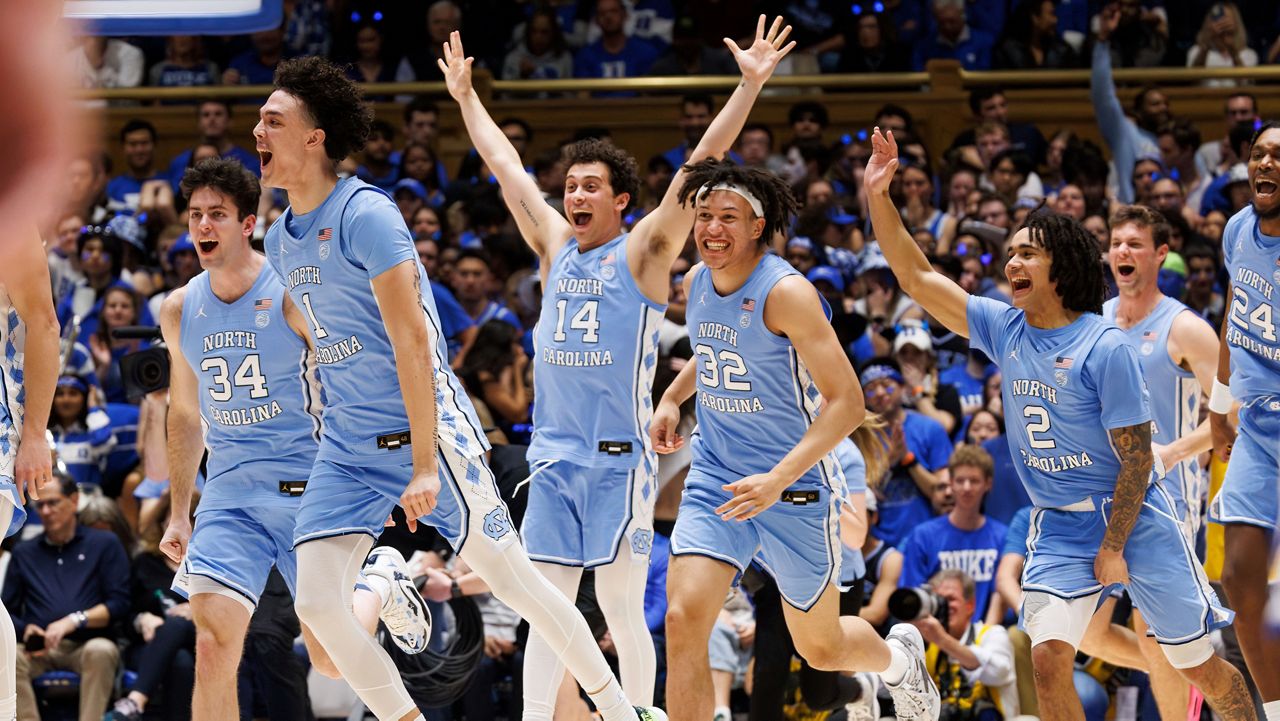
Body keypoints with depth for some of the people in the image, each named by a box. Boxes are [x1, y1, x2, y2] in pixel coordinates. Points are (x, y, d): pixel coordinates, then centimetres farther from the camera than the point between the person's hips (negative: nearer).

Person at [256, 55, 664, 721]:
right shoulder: (280, 240, 9)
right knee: (316, 603, -7)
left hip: (427, 428, -7)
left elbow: (412, 343, -20)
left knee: (509, 577, 0)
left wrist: (423, 466, -24)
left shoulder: (365, 214, -16)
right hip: (346, 444, 7)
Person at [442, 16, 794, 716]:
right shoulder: (555, 247, 14)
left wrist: (750, 85, -14)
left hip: (619, 458, -5)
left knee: (621, 606, -4)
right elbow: (505, 166, 24)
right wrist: (466, 97, 31)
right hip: (554, 455, 5)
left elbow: (699, 163, -8)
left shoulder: (642, 252, 0)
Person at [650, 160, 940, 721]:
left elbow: (846, 402, -24)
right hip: (715, 479, 5)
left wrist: (778, 479, -33)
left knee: (821, 649, 13)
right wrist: (672, 397, 8)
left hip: (795, 487, -5)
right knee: (683, 620, -18)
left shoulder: (786, 292, -21)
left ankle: (899, 658, 48)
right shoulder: (696, 284, 2)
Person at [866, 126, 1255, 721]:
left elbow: (1136, 455, -14)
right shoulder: (1003, 328, 1)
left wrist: (1113, 549, -13)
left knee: (1198, 666, 4)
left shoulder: (1106, 347, -16)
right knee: (1048, 659, -15)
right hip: (1059, 526, 4)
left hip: (1132, 517, -4)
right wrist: (879, 196, -12)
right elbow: (916, 277, -1)